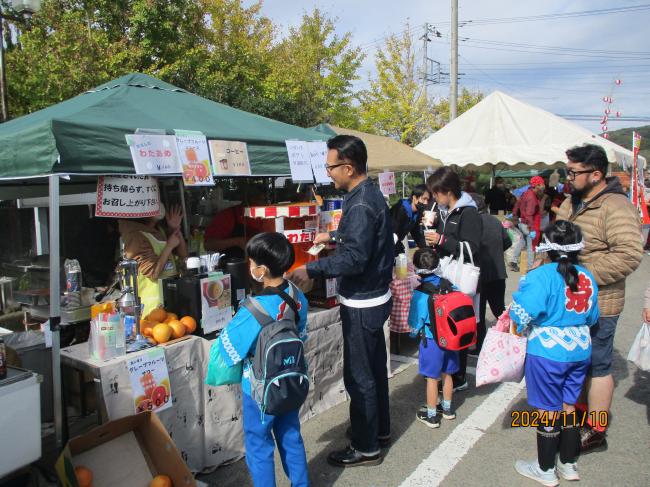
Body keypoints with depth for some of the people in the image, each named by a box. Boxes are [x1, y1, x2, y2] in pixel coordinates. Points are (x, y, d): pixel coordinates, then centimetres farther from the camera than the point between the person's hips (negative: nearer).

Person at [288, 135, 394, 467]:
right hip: (374, 297, 10)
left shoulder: (361, 204, -24)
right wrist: (333, 236, 29)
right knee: (374, 367, 21)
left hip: (362, 304, -10)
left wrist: (312, 270, -23)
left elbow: (354, 258, -29)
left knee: (359, 376, 3)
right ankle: (379, 428, 39)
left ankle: (366, 448, 19)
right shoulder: (369, 194, 7)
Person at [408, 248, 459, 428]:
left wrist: (414, 332, 11)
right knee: (446, 374, 20)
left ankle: (431, 415, 20)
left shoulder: (419, 294, -18)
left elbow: (415, 324, -10)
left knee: (432, 378, 8)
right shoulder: (448, 285, -5)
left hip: (431, 340, -5)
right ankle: (447, 408, 37)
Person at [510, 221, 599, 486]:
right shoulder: (587, 277, 3)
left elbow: (522, 313, -25)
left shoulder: (541, 276, -19)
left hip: (547, 353, -6)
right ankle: (568, 464, 33)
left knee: (547, 410, 7)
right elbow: (592, 317, 12)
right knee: (568, 406, 19)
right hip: (580, 351, 7)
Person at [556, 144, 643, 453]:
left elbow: (629, 255, -28)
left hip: (597, 305, -8)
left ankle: (595, 431, 20)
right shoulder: (572, 202, 9)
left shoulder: (615, 207, -19)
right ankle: (581, 409, 40)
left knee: (597, 366, 5)